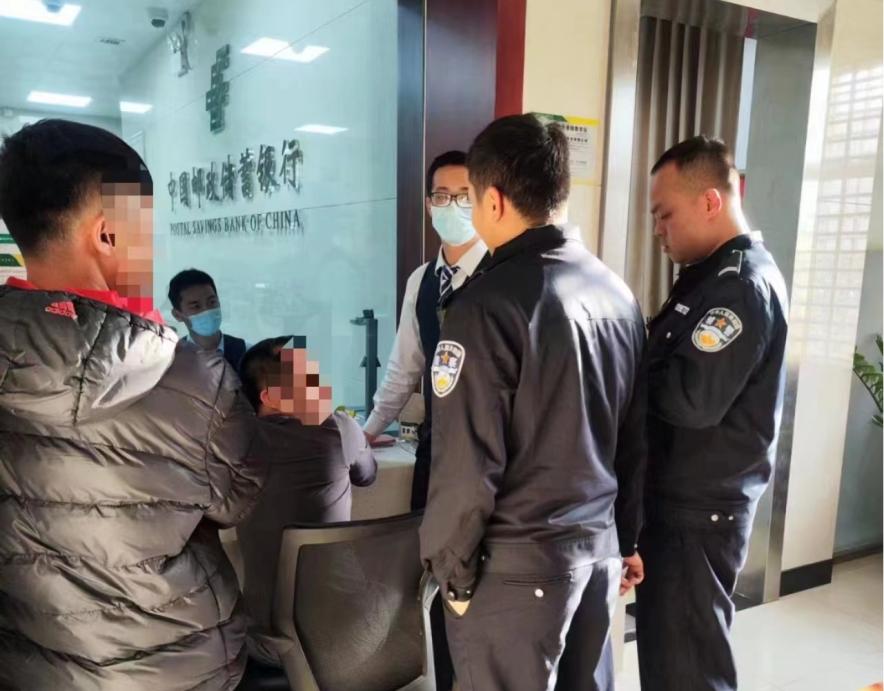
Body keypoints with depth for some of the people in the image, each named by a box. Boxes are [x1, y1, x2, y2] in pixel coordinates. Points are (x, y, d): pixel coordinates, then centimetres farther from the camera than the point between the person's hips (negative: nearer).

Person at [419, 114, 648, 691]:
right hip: (599, 544, 7)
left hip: (517, 561, -7)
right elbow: (636, 435, 9)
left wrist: (450, 565, -4)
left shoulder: (489, 303, -19)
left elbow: (468, 460, -18)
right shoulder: (617, 291, 4)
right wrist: (627, 537, 18)